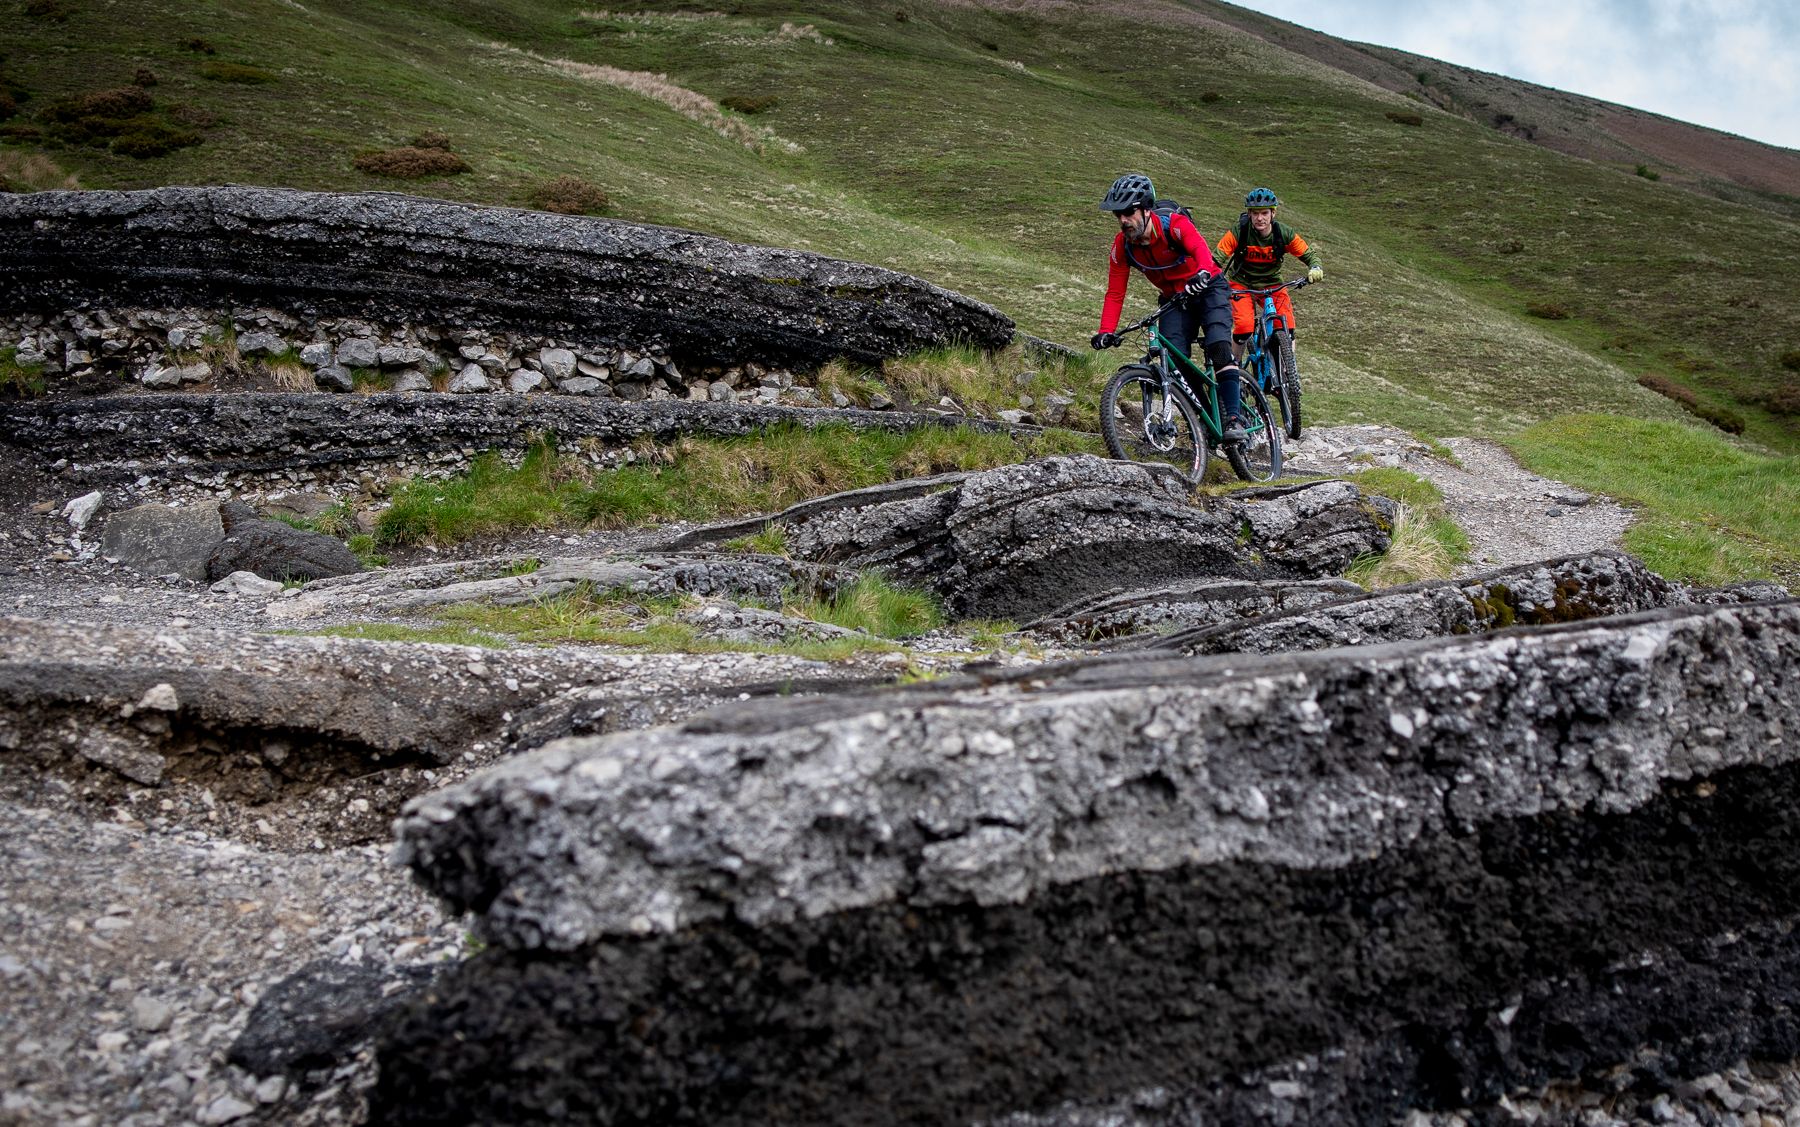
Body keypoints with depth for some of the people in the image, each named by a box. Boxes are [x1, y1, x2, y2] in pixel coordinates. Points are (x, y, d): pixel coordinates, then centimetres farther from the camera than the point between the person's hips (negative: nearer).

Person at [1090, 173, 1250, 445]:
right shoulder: (1122, 245, -12)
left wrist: (1203, 273, -66)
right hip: (1174, 300, 5)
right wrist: (1105, 332, -24)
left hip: (1208, 289, -4)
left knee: (1219, 348, -26)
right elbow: (1115, 293, -11)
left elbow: (1201, 249, -43)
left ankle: (1233, 419, -25)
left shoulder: (1174, 224, -25)